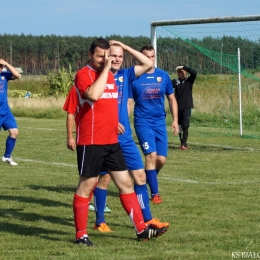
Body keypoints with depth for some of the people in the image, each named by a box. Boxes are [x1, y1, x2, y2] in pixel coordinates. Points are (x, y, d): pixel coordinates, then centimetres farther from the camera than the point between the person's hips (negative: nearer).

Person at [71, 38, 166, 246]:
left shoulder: (110, 75, 14)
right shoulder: (83, 74, -10)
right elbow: (93, 95, -30)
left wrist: (114, 121, 14)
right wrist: (105, 69, -23)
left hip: (111, 141, 8)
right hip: (90, 142, -8)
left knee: (126, 183, 9)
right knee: (86, 186, 0)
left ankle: (141, 229, 14)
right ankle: (81, 235, 8)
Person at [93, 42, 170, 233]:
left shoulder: (125, 75, 8)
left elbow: (148, 64, 4)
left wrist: (126, 47, 0)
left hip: (125, 137, 6)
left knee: (140, 175, 3)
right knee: (104, 178, 2)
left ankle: (147, 219, 7)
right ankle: (100, 222, 14)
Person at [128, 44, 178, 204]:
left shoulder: (163, 76, 5)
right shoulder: (135, 77, -3)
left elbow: (172, 99, 13)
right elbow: (128, 102, 0)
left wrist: (175, 120, 5)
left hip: (160, 122, 3)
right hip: (143, 122, -3)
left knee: (161, 159, -1)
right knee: (151, 155, -15)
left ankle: (149, 180, 28)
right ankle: (155, 193, -6)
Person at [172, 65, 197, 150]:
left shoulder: (189, 80, 3)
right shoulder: (175, 81, 6)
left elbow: (194, 73, -14)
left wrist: (183, 67, -14)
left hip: (187, 107, -2)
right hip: (178, 107, 2)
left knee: (185, 126, -12)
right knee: (180, 126, 7)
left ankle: (184, 144, -12)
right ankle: (182, 144, 15)